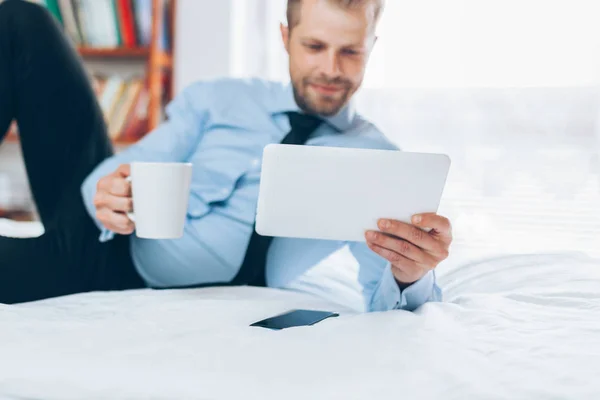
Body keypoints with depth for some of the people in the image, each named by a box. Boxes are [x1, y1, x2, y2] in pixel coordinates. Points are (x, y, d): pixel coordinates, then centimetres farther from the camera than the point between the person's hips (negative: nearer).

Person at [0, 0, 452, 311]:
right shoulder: (217, 100, 7)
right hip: (104, 237, 4)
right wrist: (110, 193, -26)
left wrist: (410, 275, -38)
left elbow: (382, 300, -13)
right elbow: (133, 166, -1)